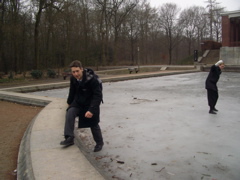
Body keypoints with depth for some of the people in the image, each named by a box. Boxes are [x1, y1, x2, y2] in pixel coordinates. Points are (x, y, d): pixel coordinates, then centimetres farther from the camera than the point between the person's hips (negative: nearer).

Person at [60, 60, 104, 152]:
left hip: (91, 104, -4)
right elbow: (72, 92, 9)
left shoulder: (92, 79, -29)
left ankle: (99, 143, 30)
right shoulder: (73, 79, -11)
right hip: (78, 102, 4)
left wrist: (91, 110, -36)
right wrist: (69, 102, 19)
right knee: (69, 113, -21)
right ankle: (69, 138, -15)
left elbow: (98, 96, -28)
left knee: (94, 125, 5)